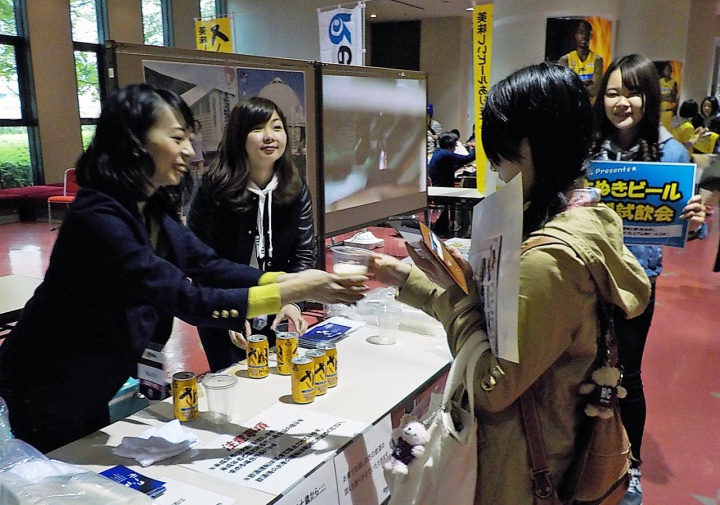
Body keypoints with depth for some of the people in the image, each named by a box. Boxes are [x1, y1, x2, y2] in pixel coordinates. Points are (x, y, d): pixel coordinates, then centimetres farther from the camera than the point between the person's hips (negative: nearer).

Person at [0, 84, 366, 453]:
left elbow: (209, 267, -10)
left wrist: (287, 279, -25)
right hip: (45, 396, -8)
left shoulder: (154, 209, -4)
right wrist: (293, 292, -35)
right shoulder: (98, 219, -32)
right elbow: (187, 300, -36)